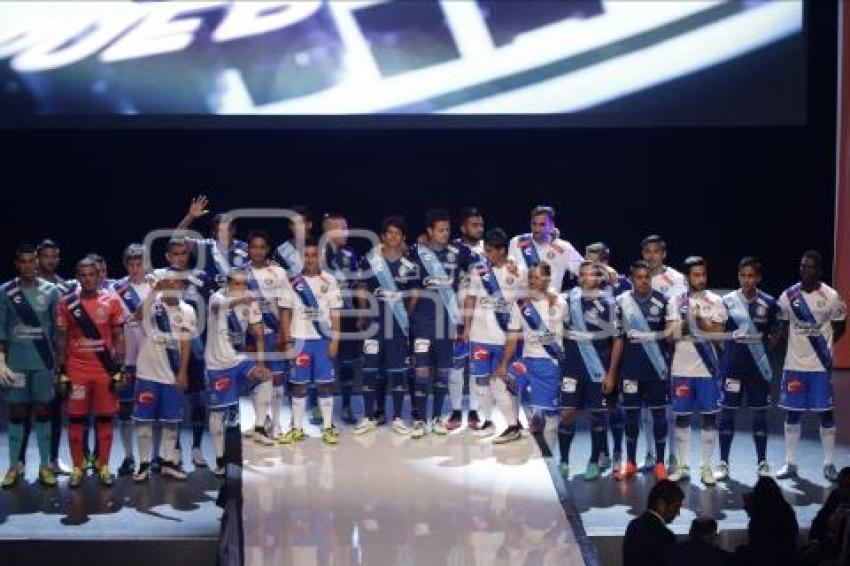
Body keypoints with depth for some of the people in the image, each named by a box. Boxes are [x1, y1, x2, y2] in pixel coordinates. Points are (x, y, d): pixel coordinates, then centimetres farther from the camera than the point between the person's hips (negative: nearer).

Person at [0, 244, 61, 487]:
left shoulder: (51, 291, 3)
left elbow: (57, 329, 5)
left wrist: (59, 360, 4)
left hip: (43, 362, 1)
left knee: (42, 412, 5)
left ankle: (45, 465, 11)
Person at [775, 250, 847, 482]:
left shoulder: (831, 296, -8)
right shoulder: (788, 296, -2)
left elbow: (840, 326, 6)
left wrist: (823, 345, 2)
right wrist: (798, 344, -2)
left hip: (821, 365, -2)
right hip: (794, 364, 2)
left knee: (825, 413, 3)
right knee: (792, 413, 6)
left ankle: (829, 464, 13)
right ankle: (790, 464, 15)